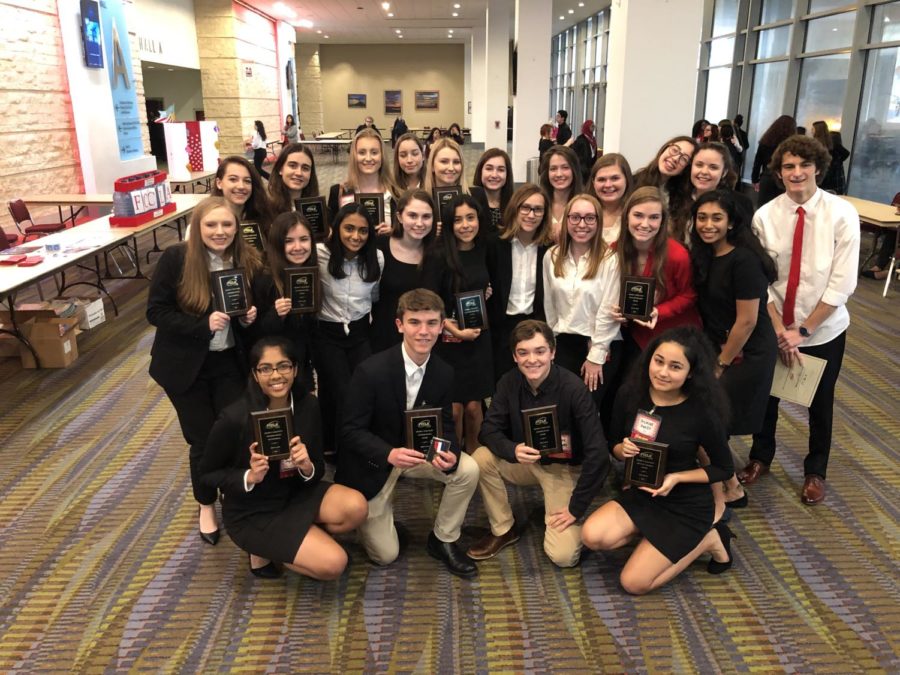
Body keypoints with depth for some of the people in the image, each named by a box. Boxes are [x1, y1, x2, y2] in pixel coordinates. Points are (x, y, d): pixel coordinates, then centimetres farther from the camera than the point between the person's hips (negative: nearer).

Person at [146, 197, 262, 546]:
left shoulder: (248, 260, -5)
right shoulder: (175, 258, -16)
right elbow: (156, 312, -14)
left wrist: (250, 316, -15)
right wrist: (204, 324, -26)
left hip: (230, 362, 3)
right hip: (186, 366, -2)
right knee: (203, 440, 6)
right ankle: (206, 505, 33)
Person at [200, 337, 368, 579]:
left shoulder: (308, 405, -11)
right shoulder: (234, 418, -23)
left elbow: (317, 470, -3)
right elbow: (207, 473, -9)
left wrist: (307, 467, -27)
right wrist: (250, 477, -27)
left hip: (295, 495, 5)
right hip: (252, 512, -5)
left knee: (356, 507, -22)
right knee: (333, 563, -19)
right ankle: (262, 551, 6)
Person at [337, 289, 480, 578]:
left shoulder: (444, 372, -12)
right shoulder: (371, 370, -28)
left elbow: (445, 426, -5)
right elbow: (350, 431, -22)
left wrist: (450, 454, -29)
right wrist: (390, 454, -40)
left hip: (416, 449, 4)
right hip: (373, 462, -4)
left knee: (467, 470, -22)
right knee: (385, 555, -1)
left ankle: (443, 540, 2)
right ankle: (370, 514, 31)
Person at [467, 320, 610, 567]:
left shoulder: (572, 388, -27)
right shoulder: (509, 382, -14)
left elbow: (597, 453, -26)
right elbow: (489, 429, -11)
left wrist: (576, 508, -22)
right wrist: (513, 450, -34)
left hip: (565, 468, -4)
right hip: (527, 460, 4)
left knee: (563, 555, -18)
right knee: (481, 459, -25)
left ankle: (556, 506, 14)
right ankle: (503, 529, -1)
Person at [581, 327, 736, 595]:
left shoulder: (702, 411, -21)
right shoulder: (630, 394, -10)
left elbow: (725, 469, -8)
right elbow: (614, 445, 4)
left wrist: (677, 478, -21)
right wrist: (623, 450, -20)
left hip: (687, 504, -4)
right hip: (641, 494, 4)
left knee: (633, 583, -9)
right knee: (592, 536, -20)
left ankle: (708, 538, 10)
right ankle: (659, 533, 5)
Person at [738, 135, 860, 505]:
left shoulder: (842, 214, -14)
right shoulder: (765, 216, -11)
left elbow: (842, 284, -15)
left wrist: (803, 330, -17)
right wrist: (780, 330, -15)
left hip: (824, 330, -1)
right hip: (776, 328, 1)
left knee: (820, 403, 17)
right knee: (766, 394, 16)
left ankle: (815, 472, 41)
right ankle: (761, 457, 43)